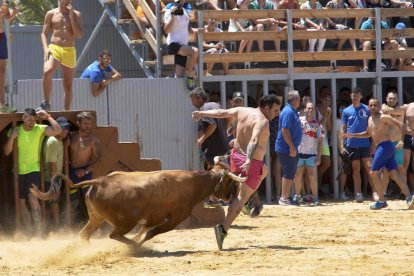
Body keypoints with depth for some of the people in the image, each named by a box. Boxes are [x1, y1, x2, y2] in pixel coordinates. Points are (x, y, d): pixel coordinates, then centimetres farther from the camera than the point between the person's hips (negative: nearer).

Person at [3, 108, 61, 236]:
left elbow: (57, 130, -21)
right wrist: (11, 138, -16)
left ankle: (38, 231, -21)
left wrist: (47, 116, -17)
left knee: (33, 198, -20)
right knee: (21, 202, 7)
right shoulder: (15, 131, -1)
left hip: (34, 169, -4)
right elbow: (7, 152, -2)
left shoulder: (40, 129, -7)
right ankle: (30, 232, 14)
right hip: (18, 172, 4)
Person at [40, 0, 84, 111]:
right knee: (47, 72, -31)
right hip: (54, 49, -2)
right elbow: (44, 33, 10)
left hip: (69, 51, 2)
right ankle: (46, 103, -18)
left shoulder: (76, 14, 8)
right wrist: (45, 48, -7)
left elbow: (80, 34, -4)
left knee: (68, 85, 4)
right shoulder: (51, 14, 8)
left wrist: (71, 15, -7)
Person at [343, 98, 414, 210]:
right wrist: (352, 135, 30)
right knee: (394, 173, -1)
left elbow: (400, 124, -16)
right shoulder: (370, 119, 19)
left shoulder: (383, 117, -9)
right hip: (381, 148, 9)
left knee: (373, 173, -4)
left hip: (385, 146, -9)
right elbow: (368, 134, 35)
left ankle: (382, 201, 2)